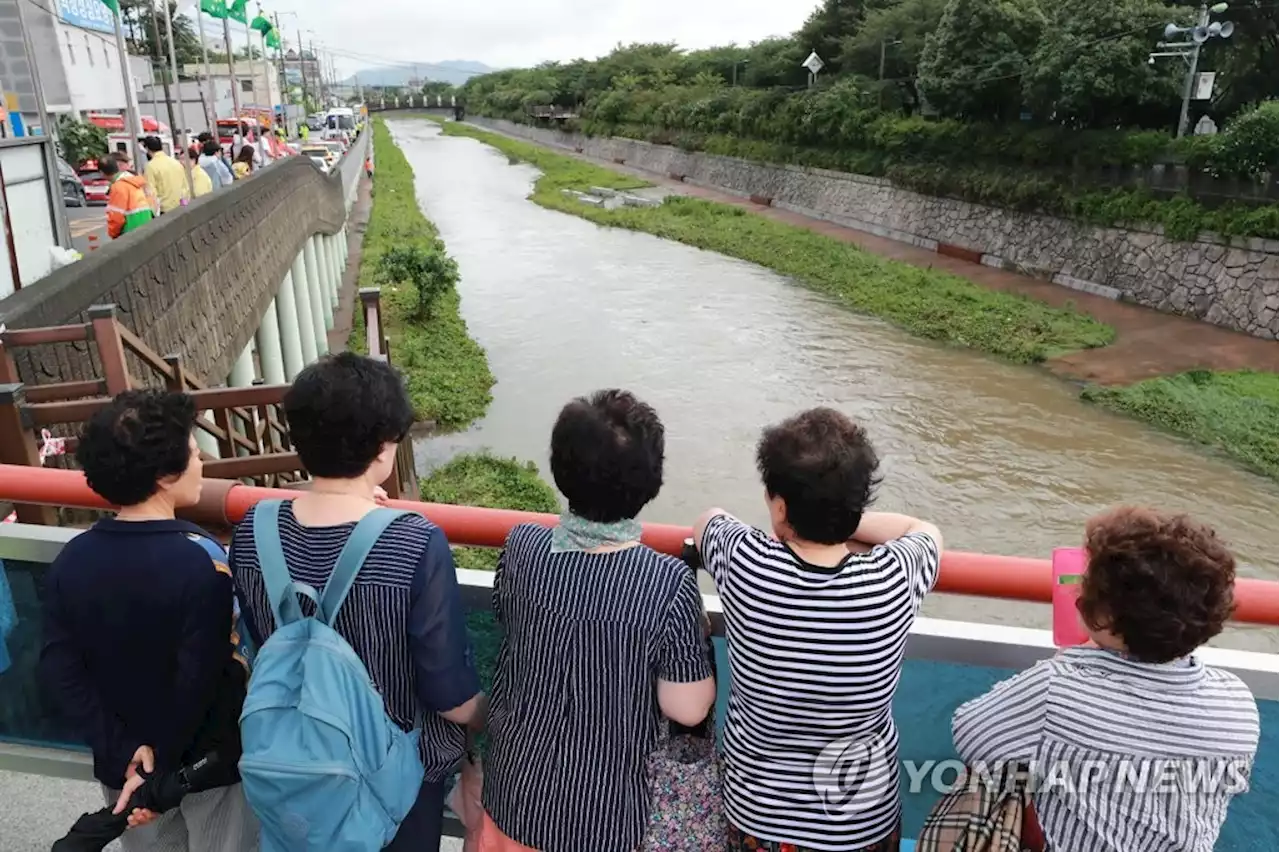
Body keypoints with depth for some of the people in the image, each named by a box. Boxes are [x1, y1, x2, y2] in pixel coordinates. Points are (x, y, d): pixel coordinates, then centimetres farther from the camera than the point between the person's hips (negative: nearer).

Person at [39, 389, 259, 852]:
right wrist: (162, 768, -12)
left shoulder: (70, 561, -8)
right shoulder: (201, 559, -24)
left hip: (121, 766, 5)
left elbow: (59, 670, -9)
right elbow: (201, 679, -25)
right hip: (208, 763, -4)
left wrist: (124, 752, -10)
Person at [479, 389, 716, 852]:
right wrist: (695, 647, -1)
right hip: (607, 807, -2)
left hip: (518, 786, 2)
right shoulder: (669, 584, -27)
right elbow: (688, 709, -17)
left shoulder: (522, 548, -17)